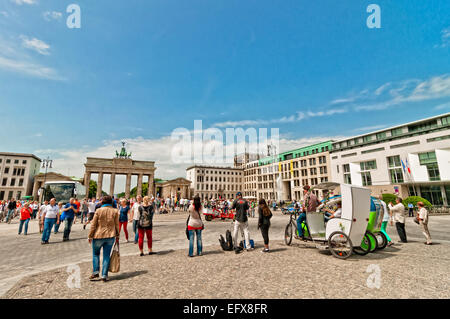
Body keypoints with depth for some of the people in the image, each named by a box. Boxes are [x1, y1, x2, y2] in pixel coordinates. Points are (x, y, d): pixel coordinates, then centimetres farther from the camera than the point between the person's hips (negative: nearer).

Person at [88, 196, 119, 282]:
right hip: (110, 236, 2)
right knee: (107, 255, 8)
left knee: (95, 254, 19)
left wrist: (90, 236, 5)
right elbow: (117, 225, 4)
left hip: (98, 236, -1)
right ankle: (104, 275, 10)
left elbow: (93, 225, -5)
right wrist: (117, 236, 13)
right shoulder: (115, 211, 0)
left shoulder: (98, 211, -7)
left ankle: (95, 272, 12)